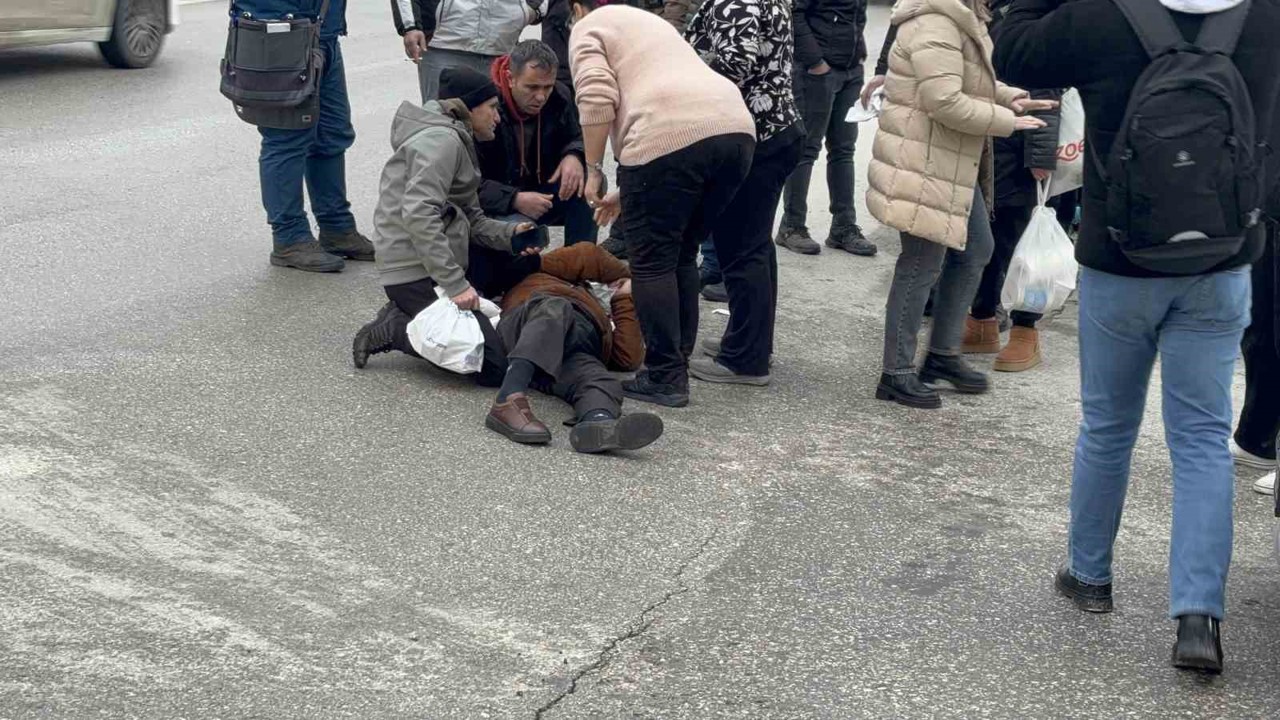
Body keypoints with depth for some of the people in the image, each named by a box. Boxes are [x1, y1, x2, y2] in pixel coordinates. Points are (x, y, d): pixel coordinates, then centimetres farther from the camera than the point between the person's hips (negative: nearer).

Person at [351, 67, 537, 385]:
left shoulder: (457, 140, 23)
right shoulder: (441, 140, -11)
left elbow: (471, 220, 18)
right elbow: (418, 215, -23)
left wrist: (509, 233, -2)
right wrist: (455, 283, -25)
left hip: (432, 266, 10)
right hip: (415, 271, -10)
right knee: (494, 365, -16)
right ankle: (394, 331, -6)